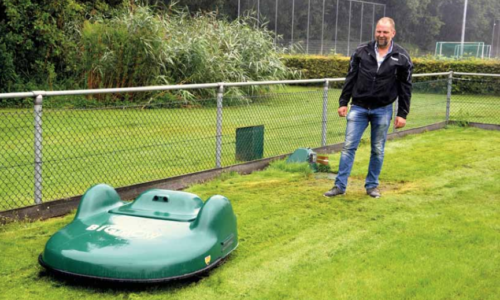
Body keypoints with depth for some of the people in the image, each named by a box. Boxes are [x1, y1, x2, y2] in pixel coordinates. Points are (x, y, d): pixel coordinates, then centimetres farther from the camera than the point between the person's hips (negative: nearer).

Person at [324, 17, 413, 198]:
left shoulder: (401, 57, -3)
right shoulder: (362, 51, 0)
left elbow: (405, 88, 1)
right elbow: (350, 78, 5)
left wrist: (402, 114, -3)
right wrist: (343, 102, 1)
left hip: (383, 110, 0)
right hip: (359, 108, 1)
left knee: (378, 150, 7)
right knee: (349, 146, -2)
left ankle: (372, 185, 21)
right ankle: (340, 185, 3)